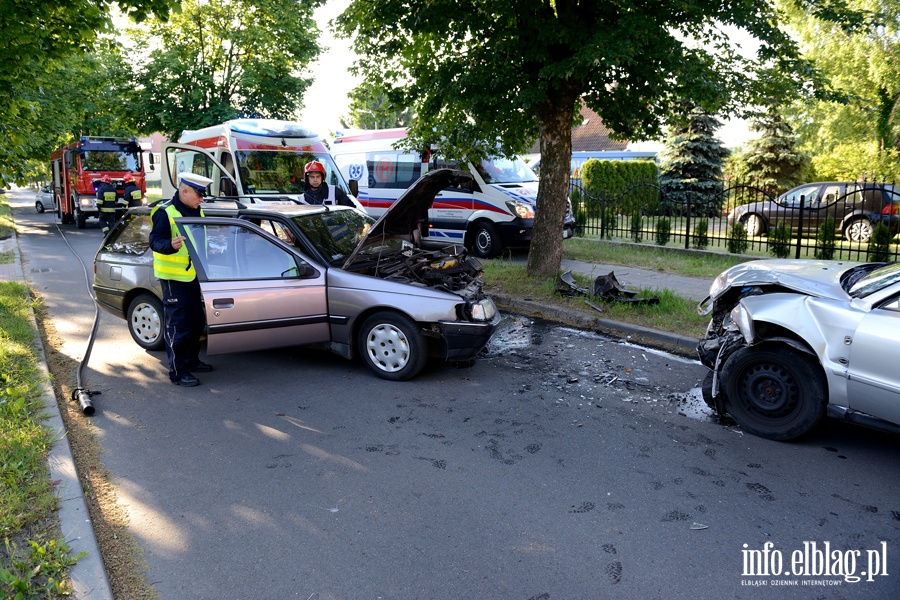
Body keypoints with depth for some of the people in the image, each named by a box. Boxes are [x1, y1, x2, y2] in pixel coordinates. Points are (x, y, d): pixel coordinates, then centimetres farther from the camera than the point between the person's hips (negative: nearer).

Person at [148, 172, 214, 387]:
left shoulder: (197, 212, 12)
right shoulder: (165, 213, -14)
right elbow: (155, 241, -22)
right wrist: (171, 245, -40)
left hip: (192, 275, 9)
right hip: (173, 277, -9)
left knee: (197, 320, 17)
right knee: (178, 325, -5)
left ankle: (191, 360, 32)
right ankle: (177, 371, 3)